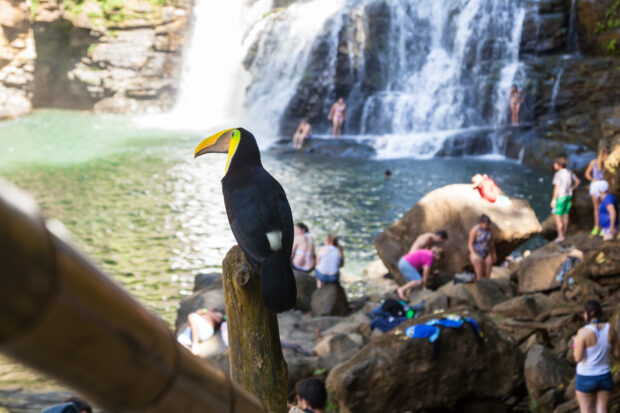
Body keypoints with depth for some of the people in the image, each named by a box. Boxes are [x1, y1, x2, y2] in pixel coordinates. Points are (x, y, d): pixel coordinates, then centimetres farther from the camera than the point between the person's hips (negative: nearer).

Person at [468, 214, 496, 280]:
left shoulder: (488, 228, -2)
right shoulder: (475, 230, -20)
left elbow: (491, 242, 10)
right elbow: (470, 244, -16)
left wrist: (494, 254, 14)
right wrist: (474, 255, -29)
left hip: (487, 255, 6)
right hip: (477, 255, -6)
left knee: (487, 276, 3)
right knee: (480, 277, -5)